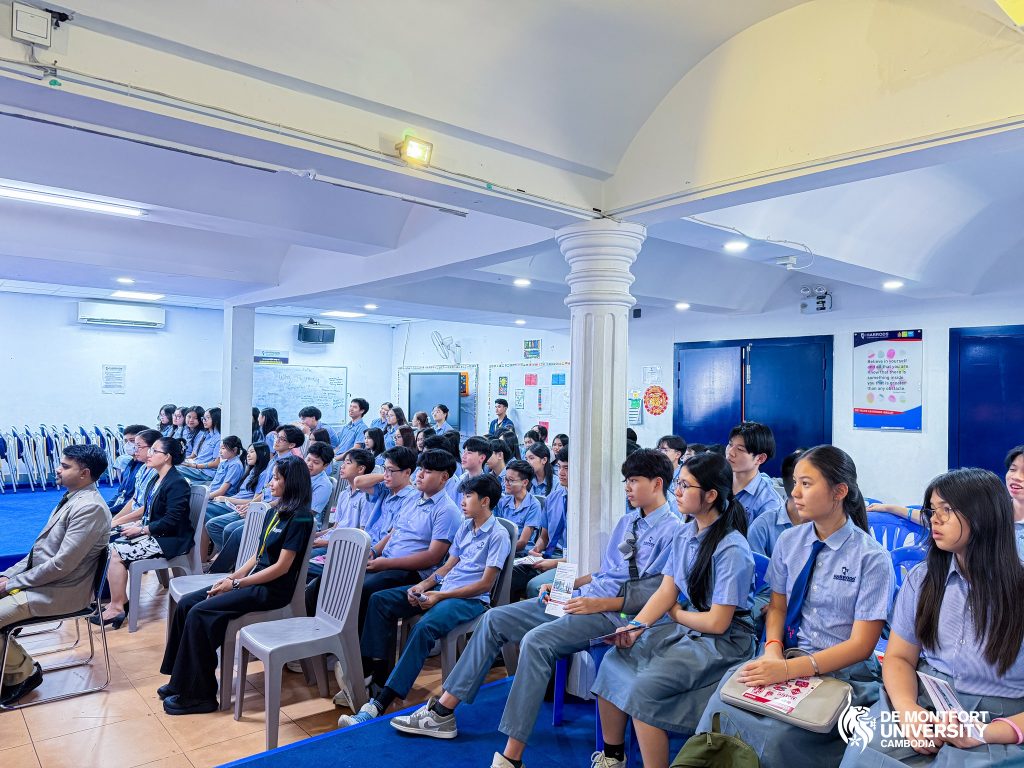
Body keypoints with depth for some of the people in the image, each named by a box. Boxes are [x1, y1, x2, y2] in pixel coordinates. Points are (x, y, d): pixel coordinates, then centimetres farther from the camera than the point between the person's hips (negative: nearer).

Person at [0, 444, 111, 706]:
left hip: (60, 591, -10)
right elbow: (41, 548, 16)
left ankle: (23, 671, 7)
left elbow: (62, 564, -24)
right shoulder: (73, 497, 8)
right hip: (40, 578, 10)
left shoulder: (89, 508, -23)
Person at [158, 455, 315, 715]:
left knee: (199, 613, -19)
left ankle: (198, 695, -6)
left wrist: (236, 583, -14)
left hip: (272, 591, -9)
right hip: (252, 580, 9)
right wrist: (232, 576, 0)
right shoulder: (278, 511, 11)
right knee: (186, 603, 0)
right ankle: (180, 681, 10)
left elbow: (282, 567, -19)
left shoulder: (300, 518, -17)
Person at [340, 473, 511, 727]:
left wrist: (440, 596, -18)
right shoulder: (465, 527, 16)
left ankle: (381, 703, -34)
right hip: (442, 589, 9)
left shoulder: (498, 535, -9)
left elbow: (485, 585, -14)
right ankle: (374, 676, -8)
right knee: (380, 600, -5)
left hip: (471, 599, -9)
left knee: (425, 627, -36)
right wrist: (424, 585, -3)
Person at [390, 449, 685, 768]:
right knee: (495, 618, 1)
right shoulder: (627, 521, 19)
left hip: (612, 613, -9)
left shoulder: (673, 530, -8)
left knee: (536, 640, -33)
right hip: (580, 598, 9)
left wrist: (600, 604, -20)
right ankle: (443, 711, 7)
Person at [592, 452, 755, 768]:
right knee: (613, 661, -5)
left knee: (645, 686, -24)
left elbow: (717, 622, -18)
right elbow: (666, 591, 2)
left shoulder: (732, 549, -21)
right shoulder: (685, 534, 3)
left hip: (724, 639, -8)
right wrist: (636, 626, -12)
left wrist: (676, 613, -3)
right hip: (685, 628, 8)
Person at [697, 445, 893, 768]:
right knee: (723, 704, -24)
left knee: (776, 736, -29)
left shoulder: (872, 558, -10)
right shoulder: (788, 541, 5)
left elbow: (860, 645, -11)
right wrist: (773, 651, -11)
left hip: (843, 672, -4)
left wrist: (789, 669, -23)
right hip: (788, 657, 4)